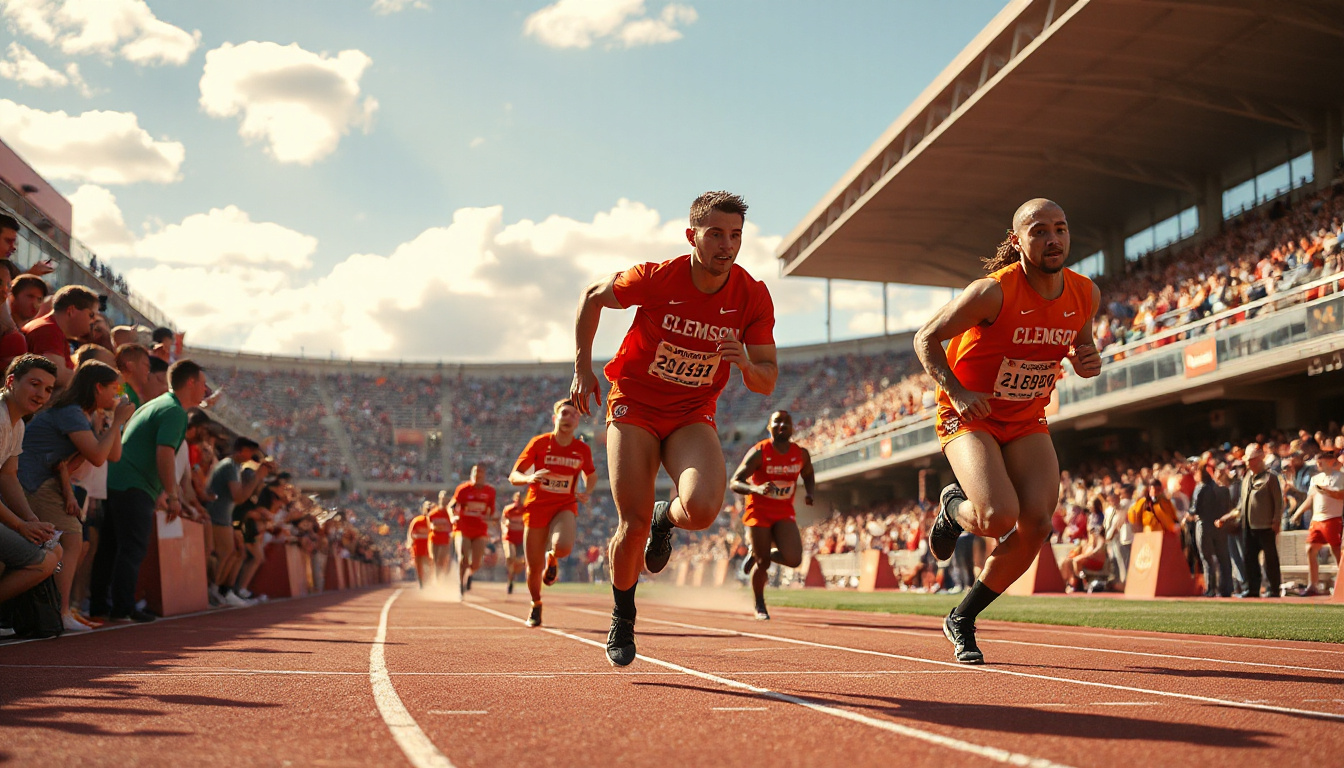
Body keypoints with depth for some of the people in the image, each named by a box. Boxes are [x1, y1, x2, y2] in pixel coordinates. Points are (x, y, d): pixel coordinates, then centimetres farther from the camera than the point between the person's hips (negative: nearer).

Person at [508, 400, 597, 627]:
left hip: (565, 507, 0)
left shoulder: (583, 449, 0)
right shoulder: (539, 443, -5)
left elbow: (591, 475, 19)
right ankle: (536, 605, 32)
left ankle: (552, 557, 7)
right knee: (534, 569, 2)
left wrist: (586, 492, -3)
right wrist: (530, 478, -26)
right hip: (536, 508, 0)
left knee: (563, 547, -32)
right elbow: (513, 476, -3)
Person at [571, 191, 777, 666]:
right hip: (634, 407, -1)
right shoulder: (655, 278, -18)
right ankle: (622, 618, 19)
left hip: (693, 416, 1)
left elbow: (767, 382, -7)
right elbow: (593, 298, 2)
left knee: (702, 508, -27)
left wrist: (747, 365, -30)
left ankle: (667, 520, 12)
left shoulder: (753, 297, -13)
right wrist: (582, 368, -1)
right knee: (634, 524, -10)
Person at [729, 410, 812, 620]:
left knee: (793, 559, -17)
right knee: (763, 562, -3)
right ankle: (759, 605, 25)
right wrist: (756, 489, -34)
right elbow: (735, 482, -14)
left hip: (784, 512, 3)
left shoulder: (802, 454, -2)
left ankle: (756, 555, 15)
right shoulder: (759, 453, -14)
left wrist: (809, 493, -5)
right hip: (758, 510, -3)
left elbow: (808, 477, 18)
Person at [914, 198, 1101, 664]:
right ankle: (953, 508, 13)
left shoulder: (1086, 295, -4)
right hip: (969, 417, -5)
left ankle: (962, 618, 9)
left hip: (1027, 422, 5)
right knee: (999, 516, -28)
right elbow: (926, 339, -12)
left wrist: (1088, 361, -9)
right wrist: (957, 392, -25)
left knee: (1036, 524, -12)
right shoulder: (992, 293, -21)